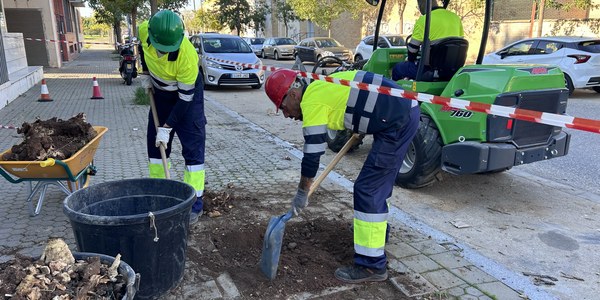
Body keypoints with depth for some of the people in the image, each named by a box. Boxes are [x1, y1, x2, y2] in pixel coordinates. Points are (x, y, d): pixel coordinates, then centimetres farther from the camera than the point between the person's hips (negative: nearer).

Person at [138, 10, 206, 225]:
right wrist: (146, 73, 1)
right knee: (155, 144, 8)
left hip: (187, 94, -6)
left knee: (193, 148, -8)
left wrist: (167, 127, -22)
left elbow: (185, 98, -26)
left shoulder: (187, 56, -36)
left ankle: (195, 204, -1)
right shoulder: (145, 30, -22)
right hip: (160, 92, 6)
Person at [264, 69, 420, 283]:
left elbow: (312, 153, -12)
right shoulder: (321, 89, 14)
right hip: (405, 110, 10)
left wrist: (302, 192, -3)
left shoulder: (312, 100, -13)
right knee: (379, 181, 23)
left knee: (368, 189, -8)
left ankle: (372, 265, -2)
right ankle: (377, 231, 43)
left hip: (398, 121, -10)